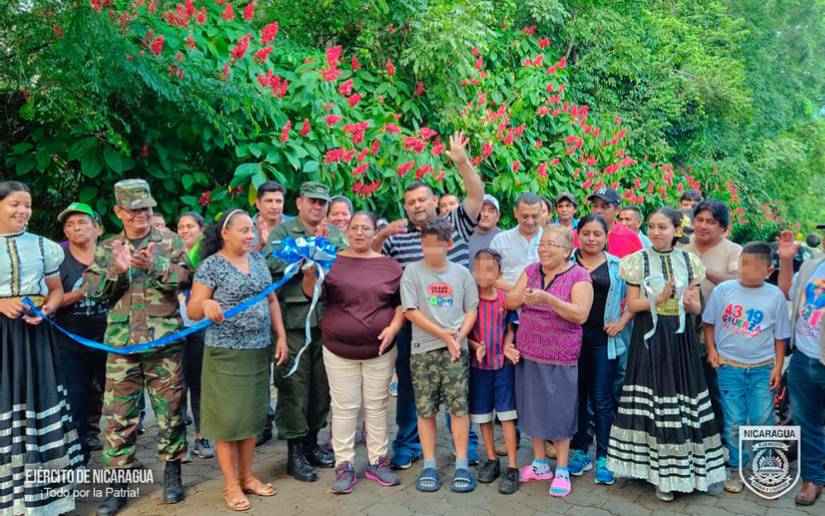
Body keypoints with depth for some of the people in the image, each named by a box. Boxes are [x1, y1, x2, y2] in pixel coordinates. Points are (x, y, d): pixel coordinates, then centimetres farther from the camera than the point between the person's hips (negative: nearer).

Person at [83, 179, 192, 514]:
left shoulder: (169, 241, 5)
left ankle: (172, 472, 22)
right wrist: (116, 270, -13)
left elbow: (187, 278, -8)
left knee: (170, 408, 6)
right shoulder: (107, 248, 11)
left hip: (165, 341, -2)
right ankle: (119, 482, 15)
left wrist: (154, 265, -21)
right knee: (118, 413, 3)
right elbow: (91, 289, 3)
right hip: (121, 343, 2)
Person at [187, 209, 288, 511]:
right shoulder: (211, 265, -10)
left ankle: (247, 477, 28)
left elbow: (272, 300, 13)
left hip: (259, 351, 6)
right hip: (226, 354, -5)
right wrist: (206, 303, -34)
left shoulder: (258, 259, 7)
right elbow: (192, 311, -11)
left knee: (252, 416, 13)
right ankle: (231, 485, 17)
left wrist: (281, 337, 6)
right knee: (229, 419, 3)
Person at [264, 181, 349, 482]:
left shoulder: (335, 233, 15)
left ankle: (312, 443, 29)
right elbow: (271, 263, -15)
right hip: (295, 320, -4)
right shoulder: (283, 231, 3)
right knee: (294, 386, 0)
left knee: (322, 384, 13)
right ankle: (295, 451, 13)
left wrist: (327, 244, -11)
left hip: (328, 320, 5)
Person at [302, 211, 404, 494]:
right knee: (344, 407, 5)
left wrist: (394, 327, -10)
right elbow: (311, 294, -5)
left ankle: (378, 461, 24)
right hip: (339, 350, -1)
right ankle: (344, 465, 15)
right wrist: (310, 273, -25)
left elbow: (402, 302, 6)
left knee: (377, 406, 11)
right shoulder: (332, 261, 2)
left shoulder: (390, 266, 3)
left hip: (380, 350, 1)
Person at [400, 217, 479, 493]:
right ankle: (429, 466, 15)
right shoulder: (412, 272, 1)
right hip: (423, 349, -1)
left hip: (456, 349, 1)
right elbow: (410, 311, -4)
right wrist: (442, 334, -10)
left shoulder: (461, 273, 7)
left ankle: (462, 465, 10)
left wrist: (460, 336, -9)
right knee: (425, 409, 4)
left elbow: (471, 310, 9)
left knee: (459, 406, -1)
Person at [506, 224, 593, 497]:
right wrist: (522, 295, -23)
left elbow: (581, 314, -18)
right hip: (528, 354, 5)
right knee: (533, 409, 13)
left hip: (560, 357, -4)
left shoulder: (579, 276, -7)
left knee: (559, 412, 3)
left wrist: (548, 298, -28)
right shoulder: (531, 271, 7)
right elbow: (510, 302, -1)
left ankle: (562, 470, 20)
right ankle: (540, 464, 29)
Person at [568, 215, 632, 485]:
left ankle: (603, 458, 13)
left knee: (601, 400, 2)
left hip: (604, 340, 0)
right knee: (576, 397, 10)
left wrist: (621, 322, -3)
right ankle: (580, 451, 24)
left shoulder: (617, 265, 7)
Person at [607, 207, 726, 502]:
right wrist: (659, 298, -17)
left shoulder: (689, 261, 7)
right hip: (650, 338, -2)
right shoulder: (638, 260, 0)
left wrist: (689, 301, -14)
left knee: (683, 398, 3)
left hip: (680, 339, 2)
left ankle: (687, 467, 18)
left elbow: (697, 308, 8)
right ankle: (660, 471, 9)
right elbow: (632, 304, -2)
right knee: (652, 402, -2)